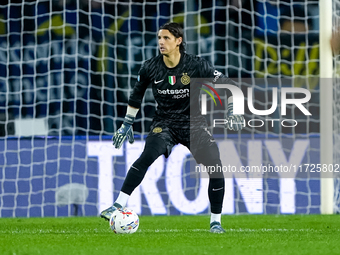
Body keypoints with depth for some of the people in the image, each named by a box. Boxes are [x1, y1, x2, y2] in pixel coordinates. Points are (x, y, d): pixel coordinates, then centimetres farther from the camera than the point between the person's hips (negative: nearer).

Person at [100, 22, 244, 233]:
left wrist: (231, 111, -17)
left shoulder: (196, 65, -14)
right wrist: (127, 124, 16)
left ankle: (216, 221, 6)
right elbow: (137, 94, 11)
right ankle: (118, 205, -31)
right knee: (148, 156, -29)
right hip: (164, 123, 0)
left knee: (216, 167, -12)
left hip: (193, 123, 0)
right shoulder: (150, 68, -7)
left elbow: (226, 84, -6)